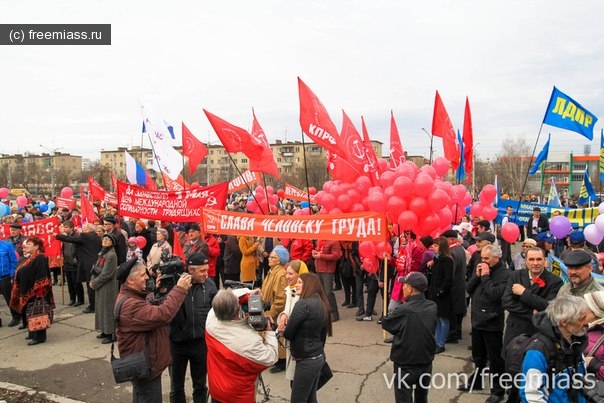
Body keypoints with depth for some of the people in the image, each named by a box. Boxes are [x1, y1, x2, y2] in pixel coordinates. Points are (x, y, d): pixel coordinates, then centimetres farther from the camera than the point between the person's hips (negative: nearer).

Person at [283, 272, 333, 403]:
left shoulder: (303, 304, -19)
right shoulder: (321, 304, 6)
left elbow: (288, 333, -15)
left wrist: (284, 330, 7)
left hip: (307, 360, -9)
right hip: (318, 357, 9)